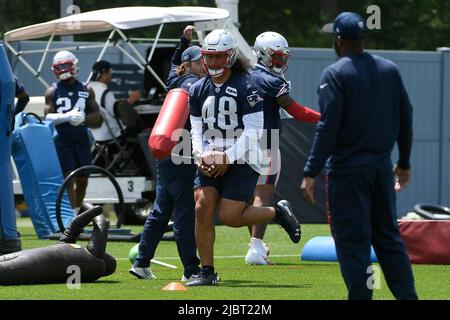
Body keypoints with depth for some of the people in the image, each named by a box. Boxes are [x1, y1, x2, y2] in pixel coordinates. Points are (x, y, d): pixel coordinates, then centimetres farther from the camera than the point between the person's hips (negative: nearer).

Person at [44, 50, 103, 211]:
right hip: (62, 139, -3)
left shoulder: (86, 90, 10)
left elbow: (97, 116, 8)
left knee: (82, 180, 5)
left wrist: (83, 118, -13)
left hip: (82, 139, 3)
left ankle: (78, 210, 21)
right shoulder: (52, 92, 5)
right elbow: (47, 117, -4)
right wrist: (67, 116, -21)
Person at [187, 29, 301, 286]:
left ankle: (278, 212, 14)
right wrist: (201, 155, -6)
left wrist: (228, 158, -17)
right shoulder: (199, 90, 8)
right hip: (212, 160, 6)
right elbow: (197, 129, 13)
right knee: (203, 209, -9)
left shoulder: (245, 88, -11)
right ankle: (207, 272, 1)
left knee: (230, 216, -13)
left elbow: (254, 131, -14)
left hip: (242, 160, -6)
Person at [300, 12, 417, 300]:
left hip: (348, 169, -6)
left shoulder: (336, 74, -10)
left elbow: (328, 128, -16)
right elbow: (405, 119, 11)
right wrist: (404, 163, 22)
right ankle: (407, 295, 13)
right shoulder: (389, 70, 7)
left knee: (353, 242, -2)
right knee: (388, 236, 14)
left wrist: (311, 173, -14)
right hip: (382, 166, 6)